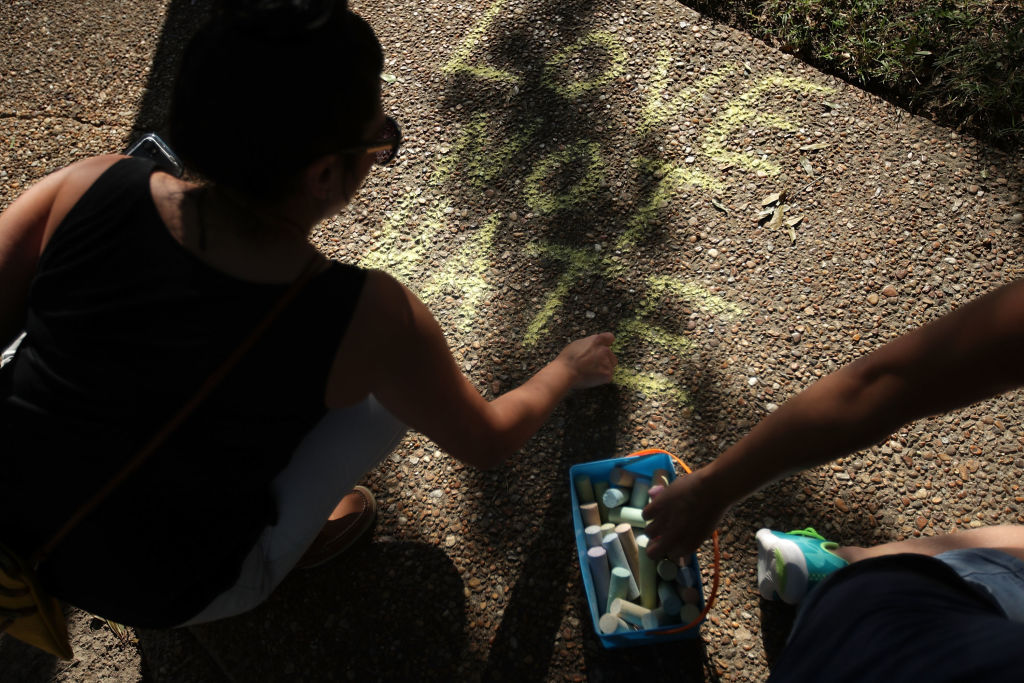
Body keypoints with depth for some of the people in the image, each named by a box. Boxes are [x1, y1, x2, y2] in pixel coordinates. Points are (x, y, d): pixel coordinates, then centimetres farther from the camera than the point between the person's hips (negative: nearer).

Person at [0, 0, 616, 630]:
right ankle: (290, 543, 14)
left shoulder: (86, 189, -21)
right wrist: (569, 370, 11)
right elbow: (488, 443, -9)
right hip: (169, 596, -3)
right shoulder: (370, 319, -27)